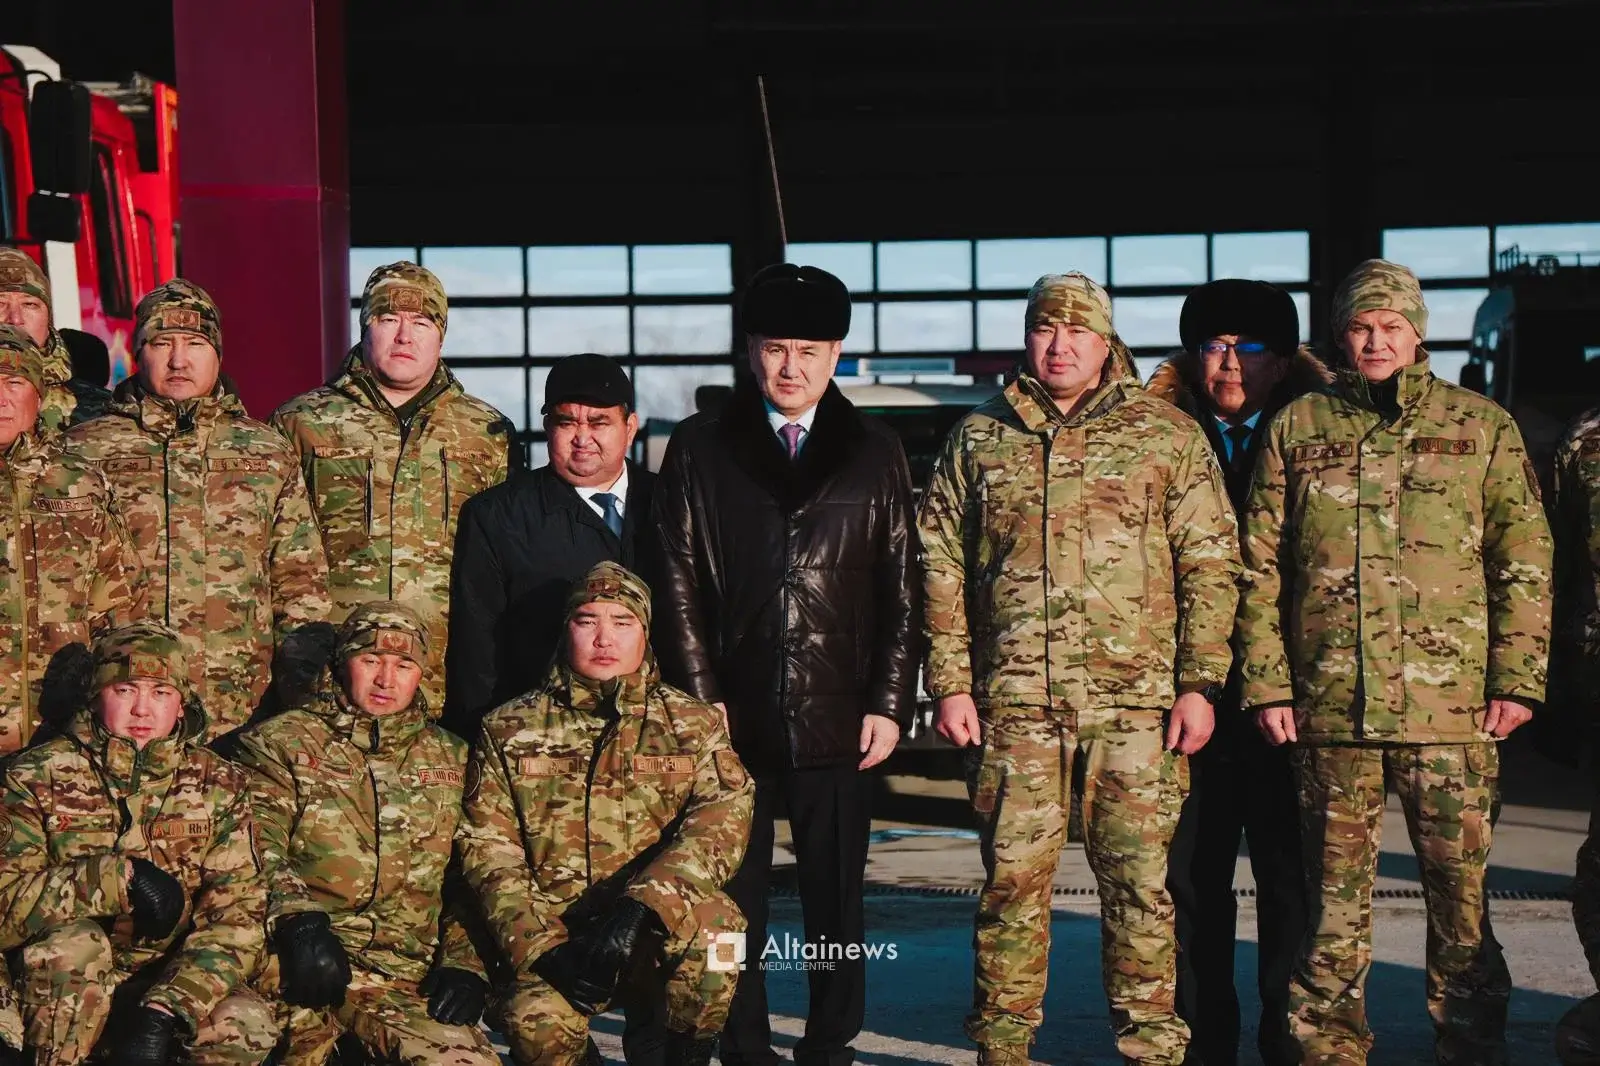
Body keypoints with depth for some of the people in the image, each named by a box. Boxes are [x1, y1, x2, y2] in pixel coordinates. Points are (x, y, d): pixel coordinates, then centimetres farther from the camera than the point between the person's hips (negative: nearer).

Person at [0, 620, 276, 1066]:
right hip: (62, 988, 0)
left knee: (249, 1026, -28)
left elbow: (238, 915, -8)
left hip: (172, 978, 1)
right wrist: (118, 877, -25)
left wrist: (164, 1010, -23)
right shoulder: (37, 776, -2)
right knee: (76, 943, -33)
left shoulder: (217, 784, 2)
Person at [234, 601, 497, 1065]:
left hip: (406, 970, 3)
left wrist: (464, 964, 5)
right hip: (305, 959, -3)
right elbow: (258, 856, -1)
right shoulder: (278, 743, 13)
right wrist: (297, 923, -18)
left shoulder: (450, 759, 22)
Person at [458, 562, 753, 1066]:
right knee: (538, 1024, -31)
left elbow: (725, 816, -11)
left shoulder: (696, 723, 5)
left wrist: (640, 906, -27)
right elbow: (488, 848, 0)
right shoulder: (508, 730, 7)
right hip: (548, 935, 0)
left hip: (660, 936, 0)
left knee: (711, 918, -33)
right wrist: (542, 947, -16)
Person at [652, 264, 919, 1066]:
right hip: (733, 717, 0)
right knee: (734, 904, 7)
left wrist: (890, 702, -1)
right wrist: (699, 697, -6)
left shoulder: (875, 453, 7)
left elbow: (901, 590, 6)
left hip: (838, 720, 1)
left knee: (837, 901, 9)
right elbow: (678, 584, 2)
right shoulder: (699, 449, 5)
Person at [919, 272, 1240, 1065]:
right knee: (1013, 877, 5)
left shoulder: (1168, 436, 7)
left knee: (1139, 880, 3)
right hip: (1013, 703, 1)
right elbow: (942, 568, 10)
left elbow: (1209, 565, 4)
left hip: (1137, 702, -1)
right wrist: (950, 683, 3)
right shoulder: (977, 441, 11)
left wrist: (1199, 682, -2)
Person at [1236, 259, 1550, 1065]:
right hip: (1328, 703, 1)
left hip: (1451, 706, -1)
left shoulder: (1482, 426, 9)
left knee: (1460, 890, 2)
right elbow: (1260, 566, 8)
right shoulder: (1297, 427, 10)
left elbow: (1524, 561, 6)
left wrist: (1516, 679, -2)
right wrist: (1266, 682, 1)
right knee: (1335, 891, 7)